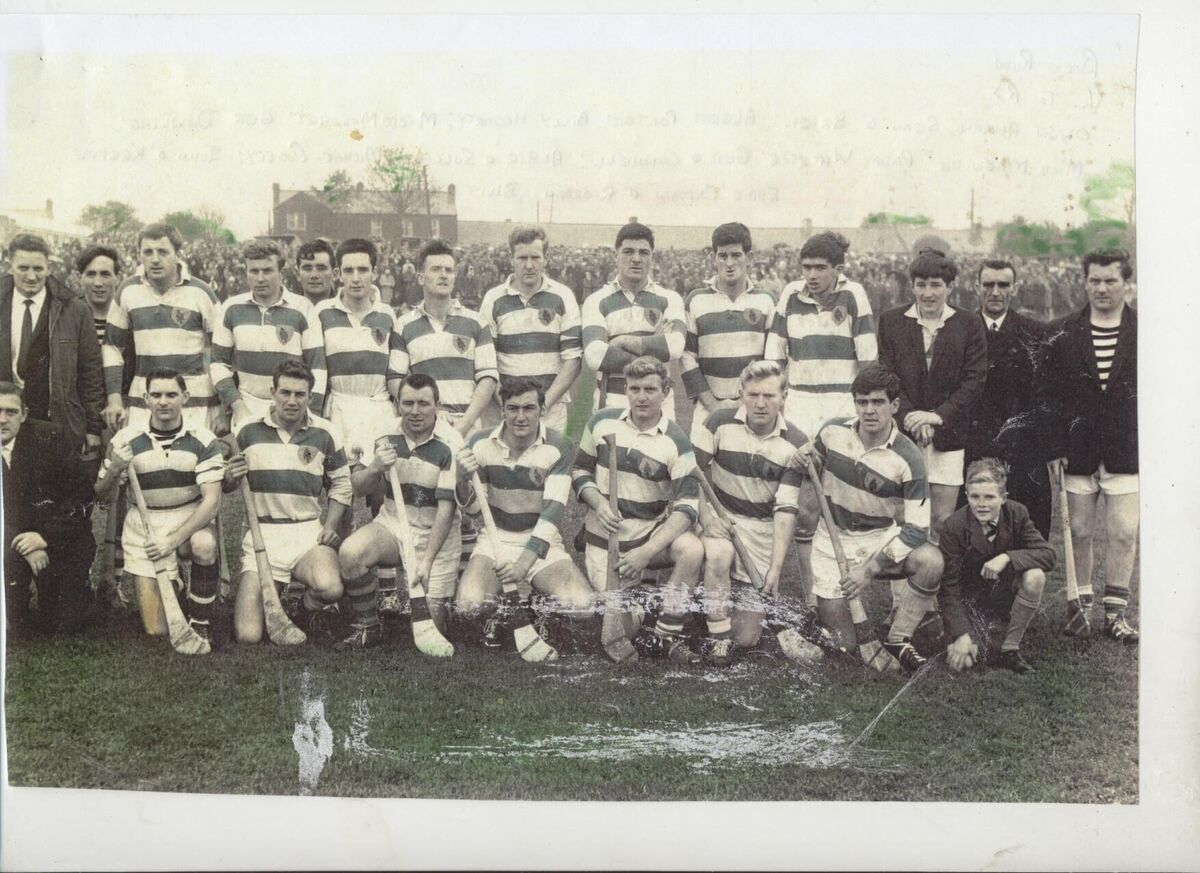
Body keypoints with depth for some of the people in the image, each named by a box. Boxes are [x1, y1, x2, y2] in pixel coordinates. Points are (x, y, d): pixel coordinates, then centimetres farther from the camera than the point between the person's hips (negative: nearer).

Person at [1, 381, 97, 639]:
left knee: (67, 627, -3)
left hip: (62, 539, -1)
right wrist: (26, 546, -19)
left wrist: (46, 536, -21)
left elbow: (81, 494, -11)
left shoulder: (48, 437, -10)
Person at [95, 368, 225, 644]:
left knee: (204, 545, -39)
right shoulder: (126, 439, -6)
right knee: (157, 630, -3)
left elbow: (211, 501, -15)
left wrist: (174, 540, -24)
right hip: (143, 528, 1)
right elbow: (101, 495, 1)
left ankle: (200, 621, -14)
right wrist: (114, 471, -21)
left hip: (190, 522, -1)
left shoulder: (203, 440, -10)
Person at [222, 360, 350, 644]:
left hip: (309, 533, 0)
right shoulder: (249, 430, 1)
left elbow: (340, 484, 13)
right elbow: (225, 486, 11)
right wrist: (231, 476, -13)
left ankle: (310, 602, 7)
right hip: (261, 534, 0)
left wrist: (330, 526, -1)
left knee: (330, 588, -33)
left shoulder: (324, 433, 3)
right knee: (248, 636, -11)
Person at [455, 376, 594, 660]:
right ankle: (521, 624, 5)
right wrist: (464, 478, -22)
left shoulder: (559, 449, -9)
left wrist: (525, 561, -30)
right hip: (495, 540, 0)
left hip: (542, 543, 0)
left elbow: (554, 510, -17)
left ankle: (514, 604, 5)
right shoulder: (481, 444, -4)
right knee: (469, 604, -29)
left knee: (582, 605, -25)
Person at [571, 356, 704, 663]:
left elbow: (687, 508, -17)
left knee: (692, 550, -34)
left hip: (653, 531, 0)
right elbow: (580, 471, 8)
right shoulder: (602, 422, -4)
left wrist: (647, 552, -26)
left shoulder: (676, 441, -11)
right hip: (605, 537, 0)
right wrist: (598, 503, -14)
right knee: (625, 629, -8)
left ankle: (666, 637, -15)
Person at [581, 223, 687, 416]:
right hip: (612, 401, -1)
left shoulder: (669, 299, 9)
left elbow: (675, 347, -11)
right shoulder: (597, 301, 5)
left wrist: (624, 341, -7)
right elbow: (595, 357, -11)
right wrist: (654, 345, -8)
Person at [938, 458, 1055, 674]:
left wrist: (1007, 557, -33)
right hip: (970, 598, -2)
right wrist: (961, 635, -28)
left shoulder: (1017, 514, -12)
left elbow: (1047, 555, -17)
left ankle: (1010, 649, -13)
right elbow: (948, 586, -20)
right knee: (963, 660, -22)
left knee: (1034, 577, -29)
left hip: (1005, 591, 2)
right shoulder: (953, 527, -20)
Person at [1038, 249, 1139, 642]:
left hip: (1127, 450, -1)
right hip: (1078, 450, 1)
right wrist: (1054, 447, -4)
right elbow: (1047, 396, 2)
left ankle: (1116, 613, 12)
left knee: (1123, 534, 1)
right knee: (1079, 531, 9)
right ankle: (1080, 603, 24)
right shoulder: (1062, 335, 3)